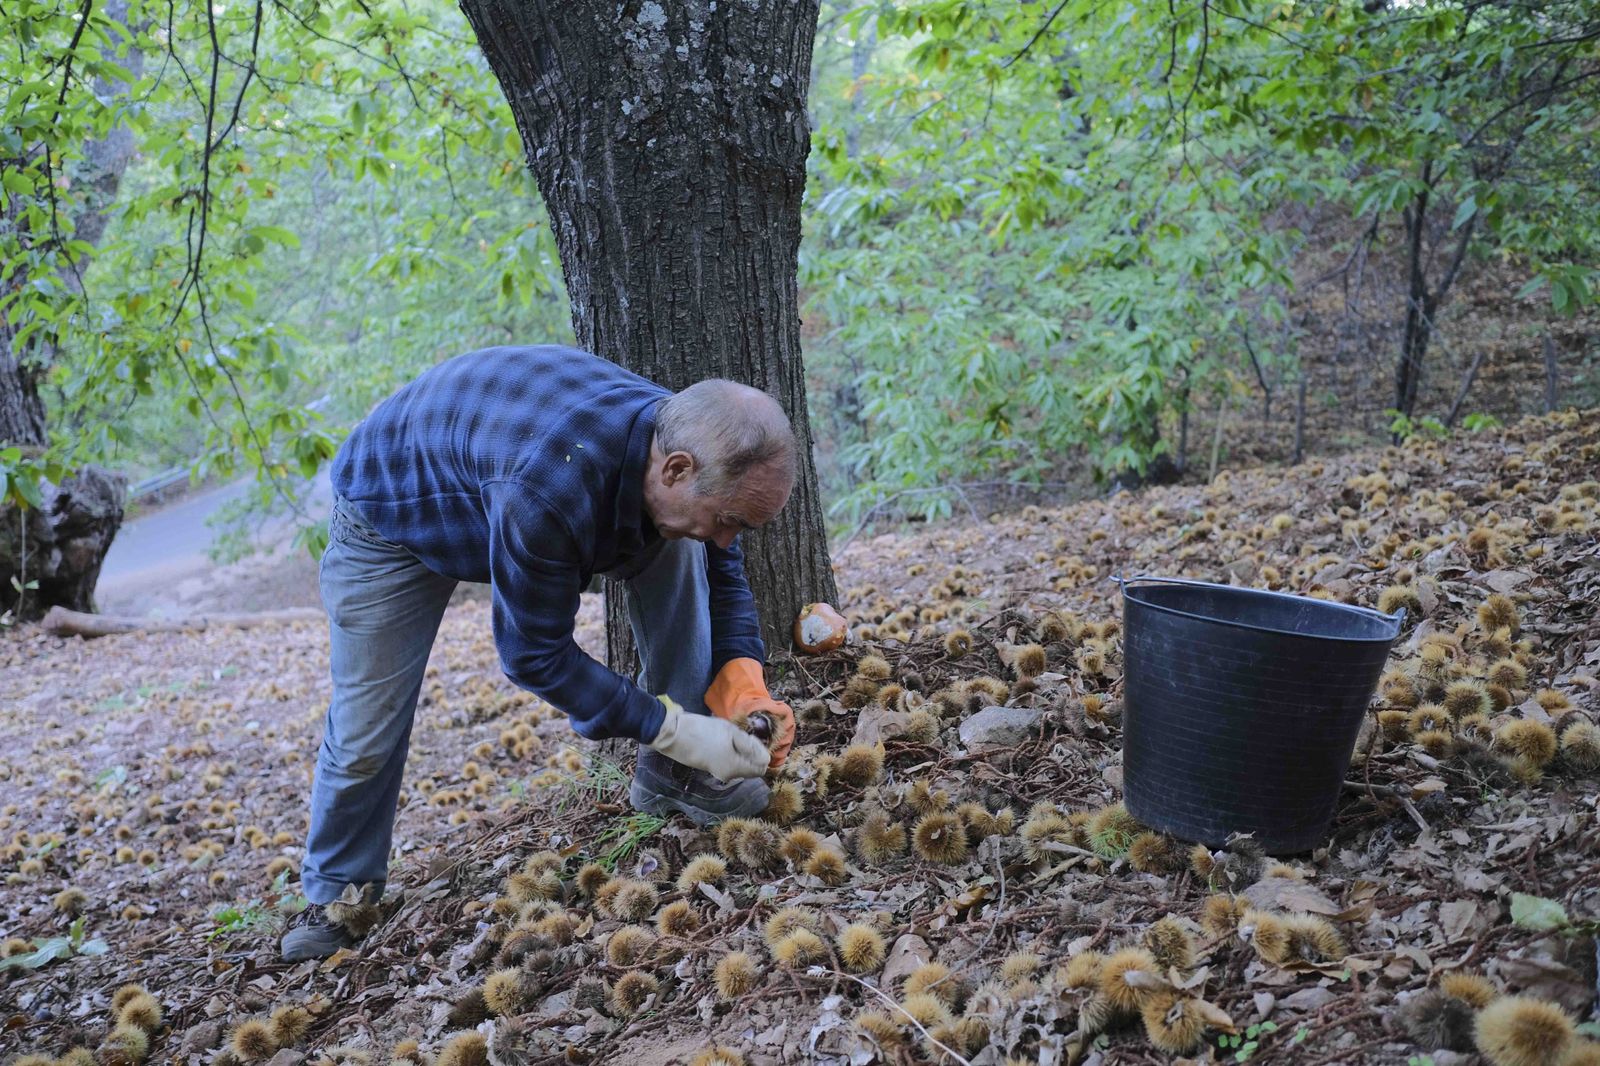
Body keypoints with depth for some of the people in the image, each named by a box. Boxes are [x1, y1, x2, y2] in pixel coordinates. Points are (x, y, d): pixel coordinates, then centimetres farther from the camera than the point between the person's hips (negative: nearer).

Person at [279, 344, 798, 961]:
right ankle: (336, 889, 23)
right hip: (393, 511, -5)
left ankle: (670, 774, -4)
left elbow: (721, 568, -4)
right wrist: (670, 726, -31)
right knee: (365, 729, -5)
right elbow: (535, 655, -32)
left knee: (675, 547, -15)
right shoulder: (543, 492, -46)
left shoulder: (683, 439, -24)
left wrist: (742, 671, -19)